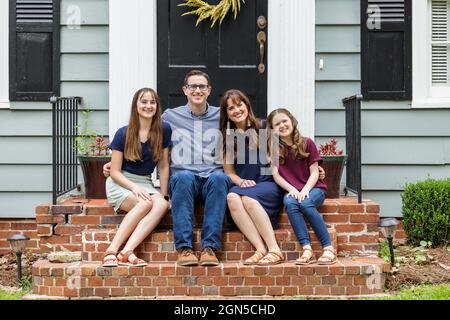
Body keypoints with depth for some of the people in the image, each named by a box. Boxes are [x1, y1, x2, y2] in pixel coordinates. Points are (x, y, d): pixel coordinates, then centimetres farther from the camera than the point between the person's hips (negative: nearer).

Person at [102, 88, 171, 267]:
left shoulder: (163, 131, 1)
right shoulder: (123, 134, -5)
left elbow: (163, 166, 6)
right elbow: (115, 172, -4)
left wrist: (163, 194, -2)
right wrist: (134, 187, -20)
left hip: (145, 183, 3)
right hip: (120, 183, -3)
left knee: (162, 205, -31)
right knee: (145, 203, -34)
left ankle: (127, 251, -42)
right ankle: (111, 251, -36)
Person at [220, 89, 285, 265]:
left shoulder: (264, 128, 6)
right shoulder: (227, 137, 14)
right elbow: (229, 172, 13)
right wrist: (241, 181, -7)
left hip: (269, 184, -2)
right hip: (243, 186, 3)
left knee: (248, 198, -35)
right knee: (232, 197, -32)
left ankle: (275, 250, -33)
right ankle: (261, 249, -38)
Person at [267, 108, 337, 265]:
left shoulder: (307, 143, 1)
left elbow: (314, 173, -2)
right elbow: (276, 175, 0)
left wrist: (305, 190, -19)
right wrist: (292, 189, -16)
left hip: (313, 188, -1)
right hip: (291, 190, 2)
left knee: (306, 203, -35)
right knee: (289, 203, -34)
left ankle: (329, 248, -30)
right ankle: (307, 250, -41)